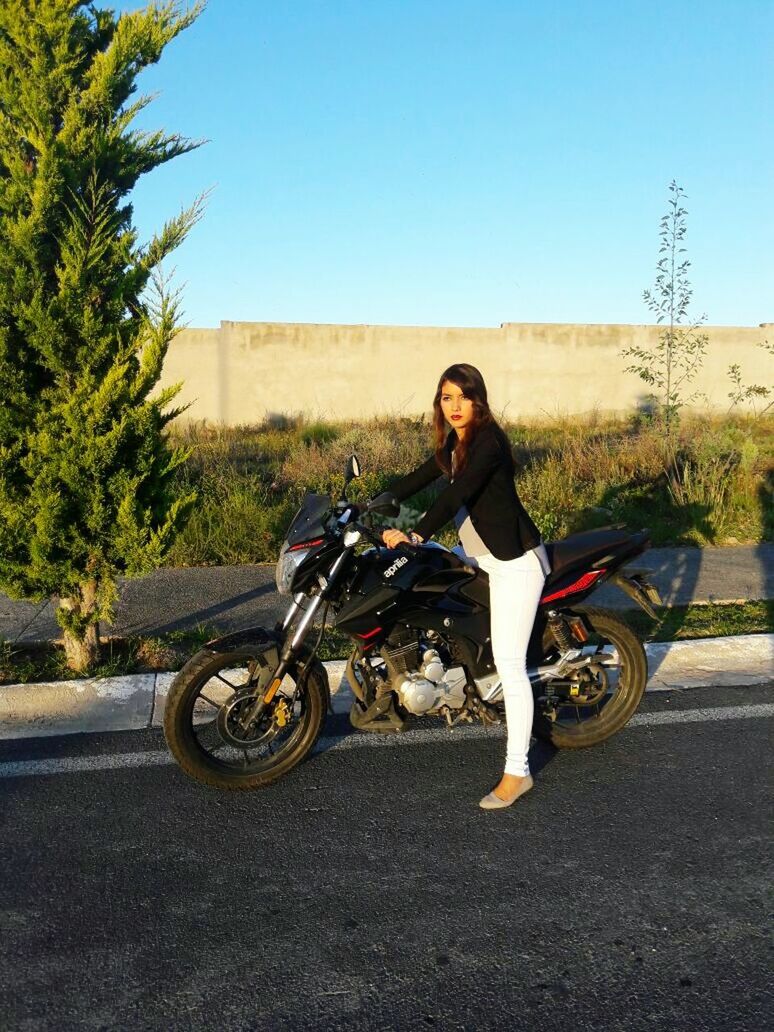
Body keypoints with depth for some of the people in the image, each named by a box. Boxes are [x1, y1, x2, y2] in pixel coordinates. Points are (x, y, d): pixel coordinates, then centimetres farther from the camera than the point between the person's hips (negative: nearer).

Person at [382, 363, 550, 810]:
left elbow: (456, 495, -29)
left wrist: (416, 536, -34)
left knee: (509, 665, -9)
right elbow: (420, 478, 18)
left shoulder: (487, 441, -19)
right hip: (483, 558, 10)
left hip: (515, 562, -10)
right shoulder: (456, 443, 10)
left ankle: (517, 772, -1)